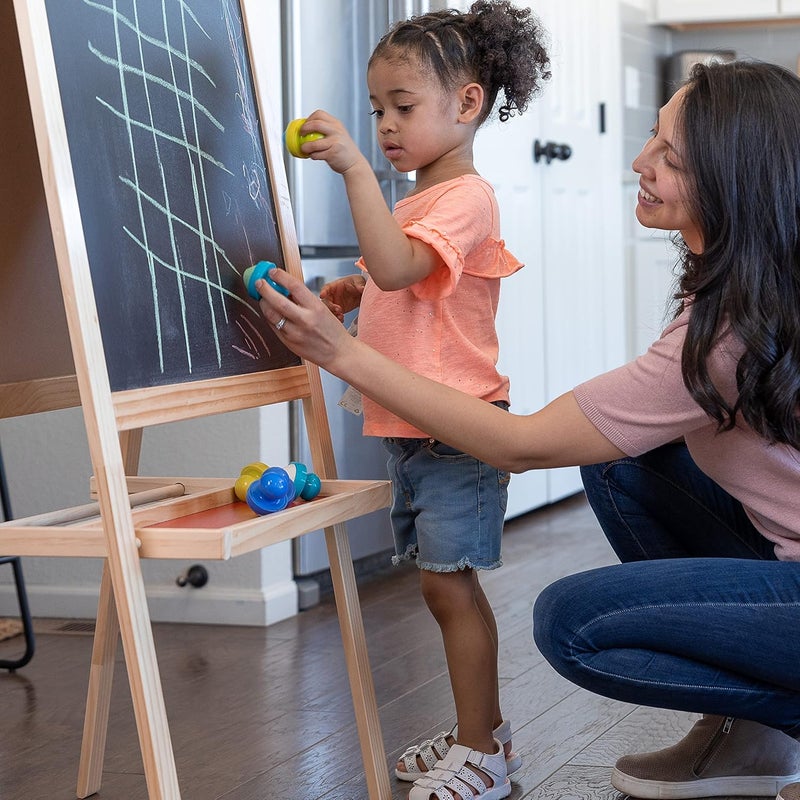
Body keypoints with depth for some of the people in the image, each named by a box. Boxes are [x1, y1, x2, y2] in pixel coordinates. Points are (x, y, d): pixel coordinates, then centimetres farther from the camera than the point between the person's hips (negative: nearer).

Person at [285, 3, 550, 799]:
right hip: (409, 429, 10)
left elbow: (396, 264, -30)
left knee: (448, 584, -6)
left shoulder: (465, 198, -14)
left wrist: (355, 168, -32)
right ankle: (483, 731, 27)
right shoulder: (414, 201, 17)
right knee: (446, 585, 15)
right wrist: (354, 290, 10)